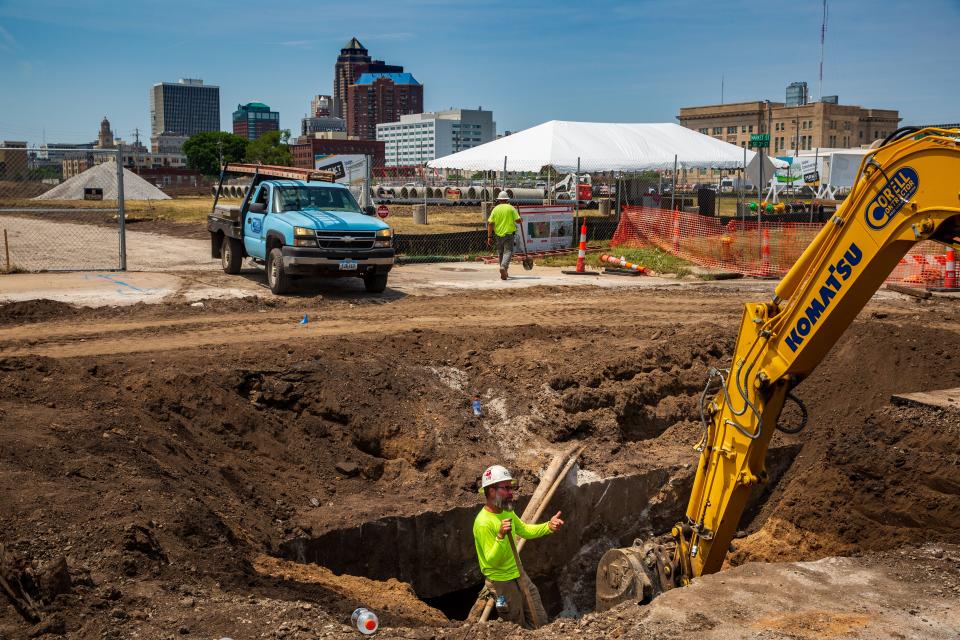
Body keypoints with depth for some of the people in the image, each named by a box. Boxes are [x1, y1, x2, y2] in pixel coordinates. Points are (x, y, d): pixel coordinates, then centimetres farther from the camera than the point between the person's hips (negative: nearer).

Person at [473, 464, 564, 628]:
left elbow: (525, 531, 14)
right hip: (501, 581, -8)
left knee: (540, 620, 14)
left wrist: (549, 526, -2)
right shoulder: (483, 523, -26)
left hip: (518, 573, 8)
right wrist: (501, 536, -42)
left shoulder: (507, 512, 1)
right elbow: (493, 561, -26)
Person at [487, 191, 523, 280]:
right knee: (508, 251, -4)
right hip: (509, 233, -3)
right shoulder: (511, 208, -3)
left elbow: (490, 223, -2)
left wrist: (489, 237, 0)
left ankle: (504, 272, 23)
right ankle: (503, 266, -30)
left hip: (499, 234, 3)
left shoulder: (495, 209, 3)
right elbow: (518, 220, -8)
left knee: (500, 253, 15)